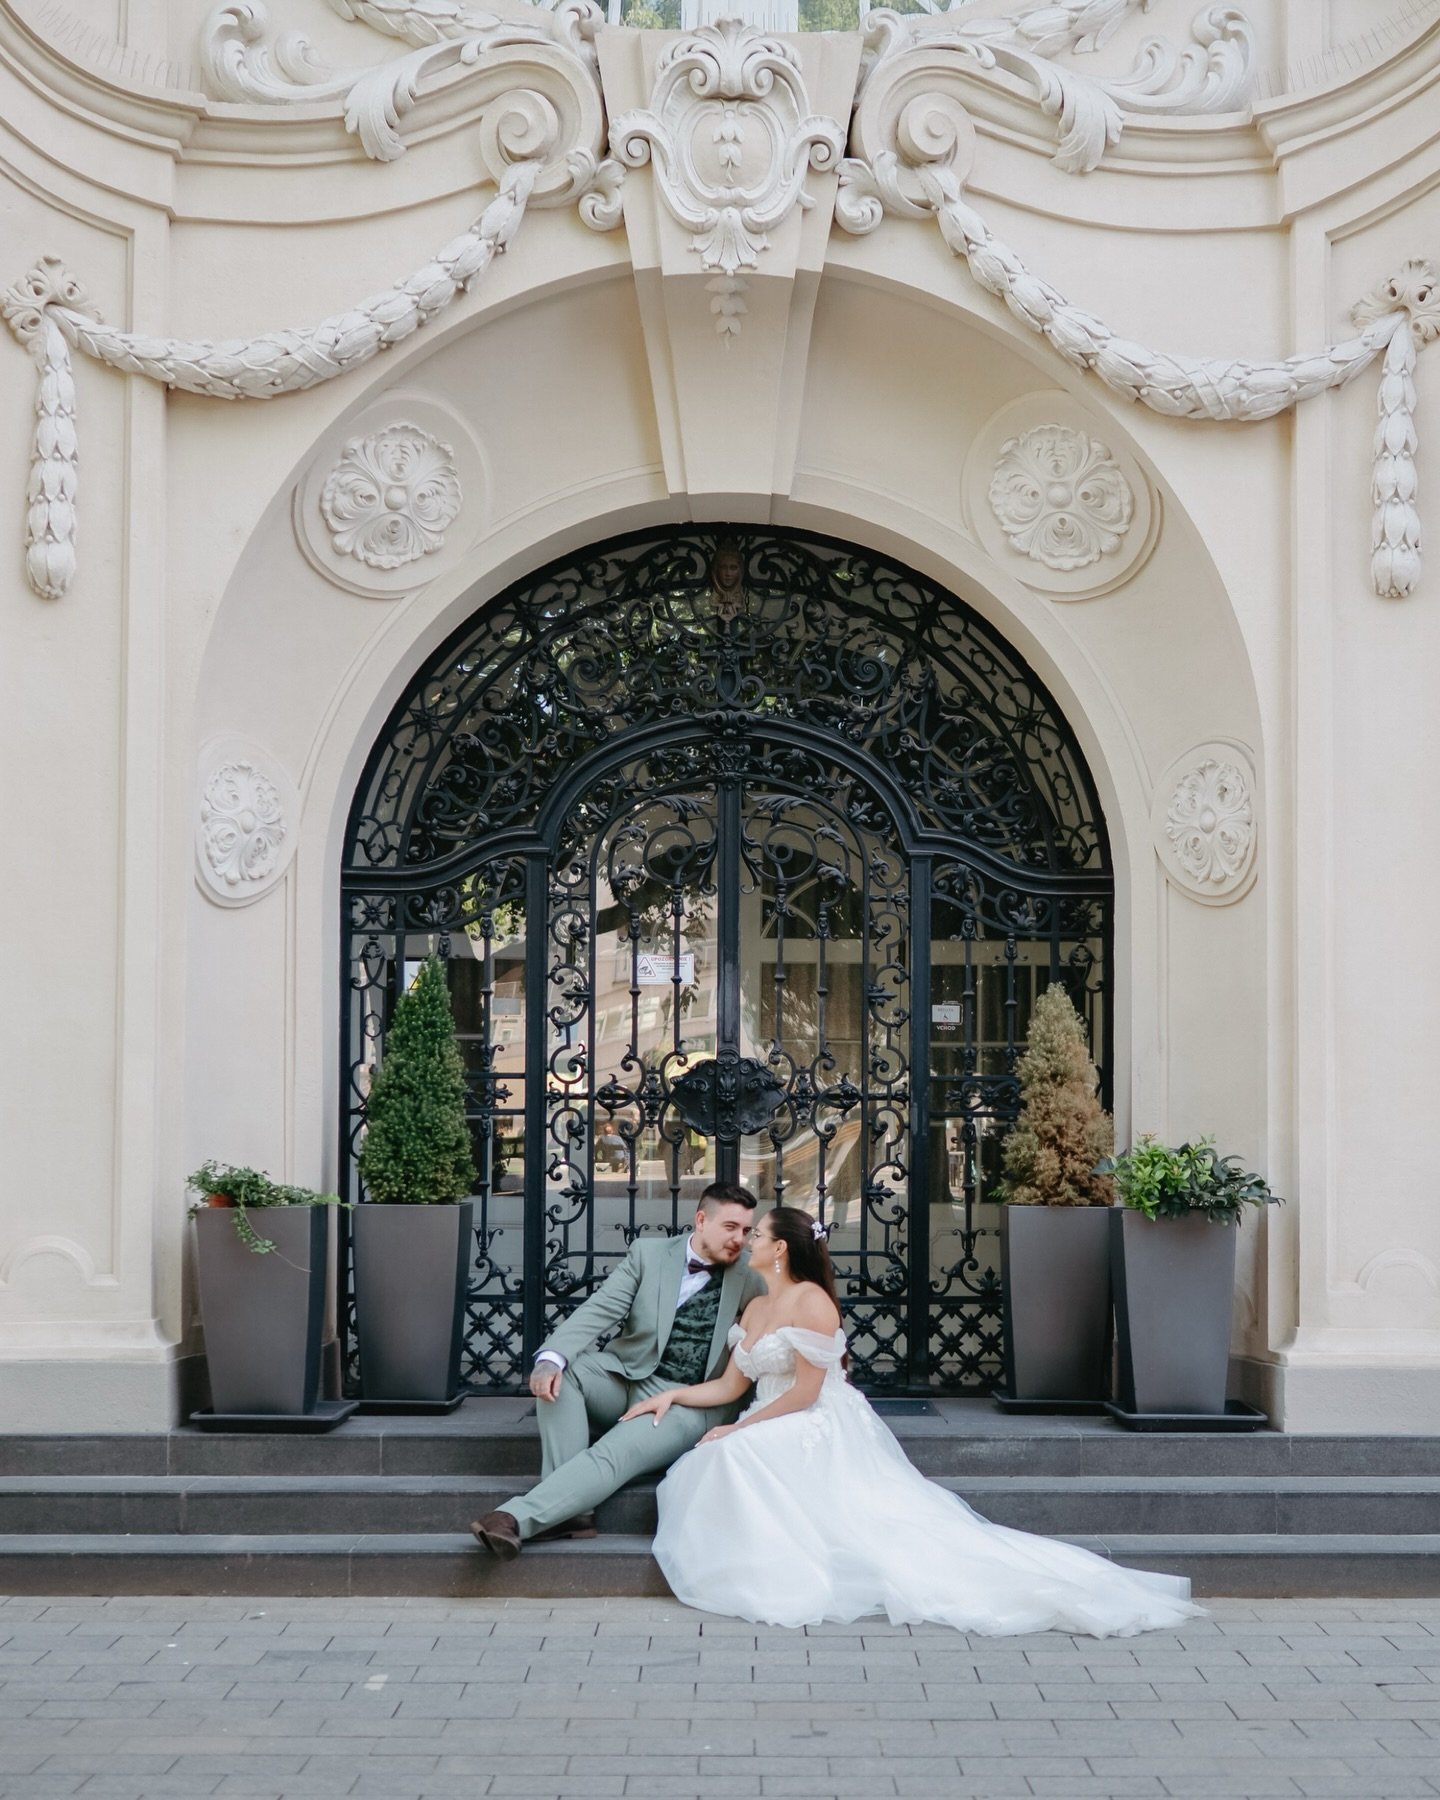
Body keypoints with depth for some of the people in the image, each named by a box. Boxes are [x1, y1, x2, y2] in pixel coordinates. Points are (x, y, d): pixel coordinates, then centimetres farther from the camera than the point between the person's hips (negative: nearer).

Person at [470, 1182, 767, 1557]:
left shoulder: (749, 1285, 7)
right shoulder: (648, 1253, 5)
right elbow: (600, 1310, -6)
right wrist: (552, 1357, -22)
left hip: (685, 1404, -2)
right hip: (623, 1376, 2)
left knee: (614, 1453, -30)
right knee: (560, 1369, -27)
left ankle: (516, 1518, -40)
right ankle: (567, 1509, -30)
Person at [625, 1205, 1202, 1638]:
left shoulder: (809, 1300, -9)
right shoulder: (754, 1309, 19)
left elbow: (805, 1391, -15)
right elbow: (729, 1386, 19)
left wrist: (740, 1429, -14)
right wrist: (671, 1396, 7)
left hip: (824, 1435, -8)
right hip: (775, 1440, 8)